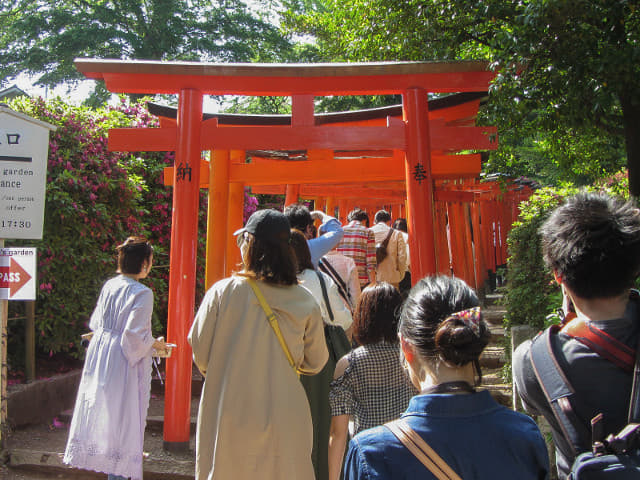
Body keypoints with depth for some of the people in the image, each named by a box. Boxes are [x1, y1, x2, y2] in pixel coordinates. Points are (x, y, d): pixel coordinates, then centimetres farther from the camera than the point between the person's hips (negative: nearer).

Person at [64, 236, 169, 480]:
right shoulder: (142, 293, -19)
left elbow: (95, 323, 13)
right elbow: (136, 335, -22)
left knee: (103, 411, 19)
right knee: (122, 417, 3)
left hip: (100, 358, 8)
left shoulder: (109, 286, 4)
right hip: (123, 363, -8)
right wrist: (155, 344, -5)